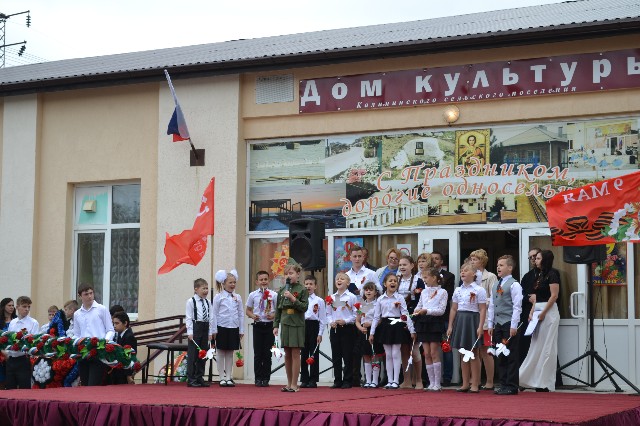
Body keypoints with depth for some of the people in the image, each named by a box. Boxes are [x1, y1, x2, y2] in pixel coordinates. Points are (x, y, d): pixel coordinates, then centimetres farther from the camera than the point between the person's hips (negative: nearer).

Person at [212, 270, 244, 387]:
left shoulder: (238, 297, 6)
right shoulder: (218, 297, -3)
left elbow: (241, 314, 10)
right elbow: (214, 315, -3)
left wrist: (241, 330, 7)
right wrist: (214, 330, -6)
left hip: (234, 328, 3)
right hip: (222, 328, -3)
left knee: (230, 353, 8)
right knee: (221, 353, 4)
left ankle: (229, 377, 13)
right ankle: (222, 378, 9)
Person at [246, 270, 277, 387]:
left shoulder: (273, 295, 0)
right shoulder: (252, 295, 3)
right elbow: (248, 310, 10)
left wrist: (273, 315, -15)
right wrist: (252, 316, -10)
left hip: (269, 325, -1)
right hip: (258, 325, 1)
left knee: (267, 353, 4)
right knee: (258, 353, 3)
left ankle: (266, 378, 11)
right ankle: (258, 378, 10)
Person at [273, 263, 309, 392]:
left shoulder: (302, 290, -3)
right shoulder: (282, 290, 11)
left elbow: (304, 307, -9)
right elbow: (278, 309, 13)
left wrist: (292, 298, -17)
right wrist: (276, 325, 8)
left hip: (297, 325, -5)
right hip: (285, 324, 5)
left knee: (295, 354, -3)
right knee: (287, 354, 8)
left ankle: (294, 384, 1)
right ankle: (289, 383, 16)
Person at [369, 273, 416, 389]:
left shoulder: (400, 298, -2)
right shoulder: (380, 299, 5)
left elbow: (405, 315, -5)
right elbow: (376, 317, 8)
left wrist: (412, 330, -10)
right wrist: (372, 333, 6)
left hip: (397, 326, -3)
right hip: (385, 326, 3)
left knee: (395, 353, -3)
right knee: (388, 355, 7)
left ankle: (396, 381, 2)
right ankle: (390, 381, 12)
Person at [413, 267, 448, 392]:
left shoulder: (442, 292, -2)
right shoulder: (424, 292, 14)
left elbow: (441, 310, -9)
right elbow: (419, 306, 20)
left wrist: (426, 311, -19)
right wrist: (417, 311, -3)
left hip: (435, 322, -5)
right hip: (423, 322, 5)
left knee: (434, 353, -7)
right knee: (427, 354, 4)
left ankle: (437, 384, -2)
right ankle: (431, 383, 8)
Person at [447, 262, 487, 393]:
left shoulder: (479, 290, -5)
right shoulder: (457, 290, 11)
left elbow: (482, 310, -8)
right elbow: (453, 309, 13)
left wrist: (480, 327, -15)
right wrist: (450, 326, 8)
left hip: (472, 320, -5)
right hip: (459, 320, 5)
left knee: (473, 353, -1)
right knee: (463, 354, 8)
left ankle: (475, 384, 4)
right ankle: (465, 384, 14)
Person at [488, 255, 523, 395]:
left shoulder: (514, 285, -7)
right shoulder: (495, 286, 15)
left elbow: (517, 306, -11)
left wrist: (514, 326, -15)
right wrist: (491, 324, 12)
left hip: (509, 324, -7)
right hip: (498, 324, 7)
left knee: (511, 356, -3)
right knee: (501, 356, 10)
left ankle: (511, 386, 0)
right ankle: (503, 384, 15)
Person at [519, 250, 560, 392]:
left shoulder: (552, 274, -8)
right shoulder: (540, 275, 17)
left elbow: (554, 295, -15)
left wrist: (543, 313, -17)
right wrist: (532, 312, 6)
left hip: (549, 311, -9)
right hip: (538, 312, 9)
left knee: (547, 348, -4)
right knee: (537, 347, 7)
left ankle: (545, 383, 0)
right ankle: (538, 381, 10)